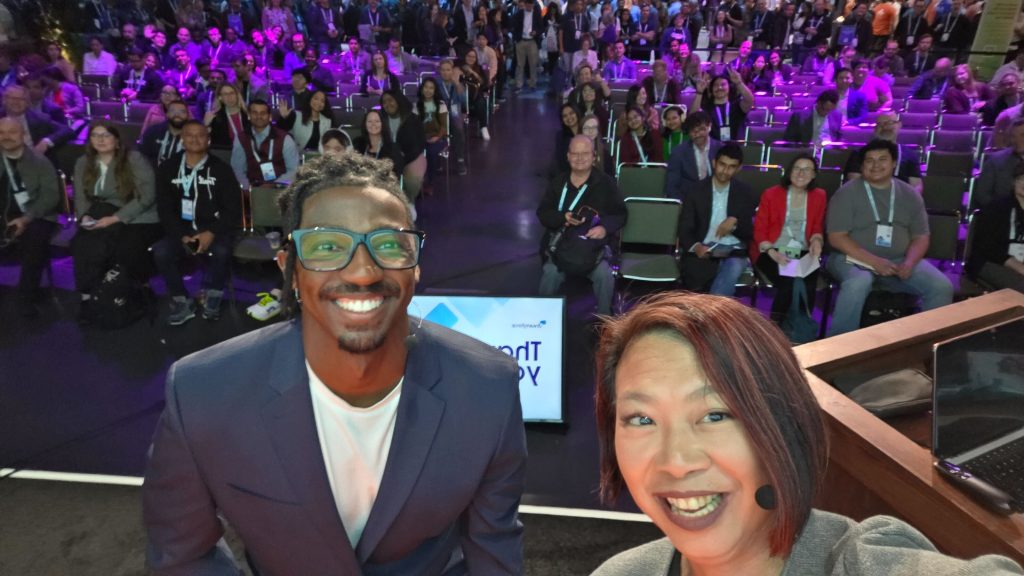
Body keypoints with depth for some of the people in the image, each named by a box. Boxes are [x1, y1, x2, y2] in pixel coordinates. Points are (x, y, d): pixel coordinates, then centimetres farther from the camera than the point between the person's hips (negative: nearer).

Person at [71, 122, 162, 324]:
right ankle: (87, 296, -12)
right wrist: (85, 216, -12)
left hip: (137, 218, -5)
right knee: (81, 243, -24)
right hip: (102, 217, 5)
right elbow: (81, 197, 12)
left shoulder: (134, 160, -8)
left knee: (125, 248, -32)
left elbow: (146, 197, -15)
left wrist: (114, 219, -20)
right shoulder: (83, 163, 11)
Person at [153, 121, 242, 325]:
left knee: (221, 251, -34)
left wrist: (212, 233, -16)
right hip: (181, 229, 2)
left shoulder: (220, 169, 3)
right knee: (161, 252, -26)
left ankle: (212, 296, -7)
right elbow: (165, 209, 6)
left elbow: (233, 208, -2)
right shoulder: (168, 168, 8)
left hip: (214, 228, -2)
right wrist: (181, 235, -11)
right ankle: (181, 302, -9)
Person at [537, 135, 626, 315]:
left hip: (595, 244, -1)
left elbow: (620, 214, 5)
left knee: (604, 274, -29)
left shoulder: (606, 183, 4)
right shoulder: (557, 182, 9)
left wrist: (605, 227, -17)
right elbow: (542, 213, 8)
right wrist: (563, 217, -13)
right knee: (551, 272, -28)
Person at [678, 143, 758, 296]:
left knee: (733, 268, -35)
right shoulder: (696, 191, 6)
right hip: (703, 253, 0)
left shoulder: (746, 194, 10)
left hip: (734, 253, 0)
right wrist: (695, 246, -21)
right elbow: (684, 231, 1)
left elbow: (752, 232, 8)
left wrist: (735, 222, -14)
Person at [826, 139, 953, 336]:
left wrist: (909, 263, -13)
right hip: (856, 259, -4)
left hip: (899, 260, 5)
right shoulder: (847, 193, -4)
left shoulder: (910, 195, 10)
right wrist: (873, 261, -22)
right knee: (858, 283, -37)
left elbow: (920, 237, 10)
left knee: (942, 287, -16)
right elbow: (837, 238, -11)